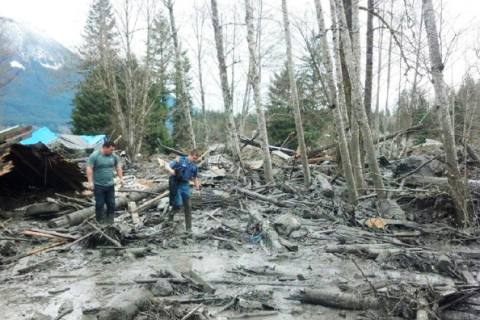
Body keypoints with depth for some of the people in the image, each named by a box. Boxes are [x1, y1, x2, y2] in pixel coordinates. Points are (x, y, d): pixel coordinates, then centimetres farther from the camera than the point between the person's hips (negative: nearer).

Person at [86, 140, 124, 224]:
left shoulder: (114, 156, 1)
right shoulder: (94, 156, -13)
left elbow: (118, 167, 12)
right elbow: (89, 169, -14)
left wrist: (121, 178, 6)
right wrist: (90, 182, -18)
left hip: (110, 185, 5)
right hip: (98, 185, -4)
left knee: (111, 203, 10)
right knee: (100, 203, 2)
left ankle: (110, 218, 25)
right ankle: (100, 219, 17)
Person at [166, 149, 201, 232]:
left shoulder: (194, 166, 6)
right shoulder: (180, 160, -9)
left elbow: (195, 178, 17)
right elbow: (167, 166, -8)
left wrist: (198, 188, 9)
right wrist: (171, 170, -30)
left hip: (185, 186, 5)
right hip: (176, 185, -5)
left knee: (188, 206, 4)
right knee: (179, 204, -17)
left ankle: (188, 227, 14)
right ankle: (171, 213, 19)